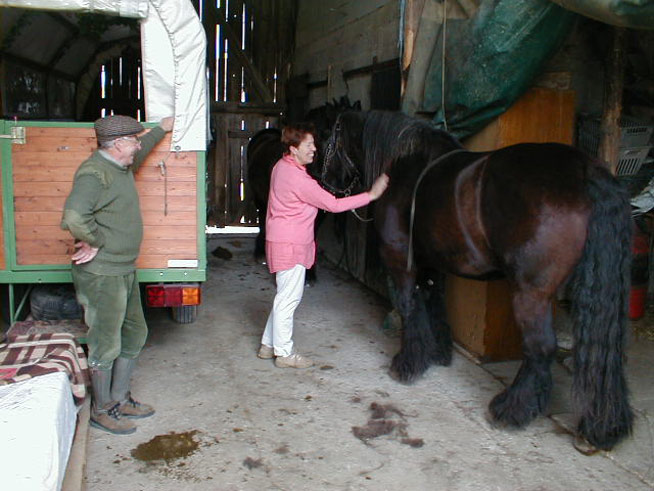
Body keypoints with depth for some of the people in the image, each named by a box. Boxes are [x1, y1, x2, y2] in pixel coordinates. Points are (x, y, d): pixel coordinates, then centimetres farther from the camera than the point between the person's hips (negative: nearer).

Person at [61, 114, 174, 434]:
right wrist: (95, 242, -21)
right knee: (106, 345, 2)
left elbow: (140, 152, 37)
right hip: (101, 275, -10)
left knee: (134, 335, 18)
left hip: (124, 271, 10)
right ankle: (102, 411, 18)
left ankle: (120, 399, 32)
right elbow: (74, 218, -36)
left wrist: (161, 129, 46)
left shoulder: (121, 166, 11)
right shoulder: (94, 173, -20)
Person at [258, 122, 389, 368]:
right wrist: (371, 194, -16)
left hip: (289, 242, 10)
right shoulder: (298, 178, -23)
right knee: (288, 298, 1)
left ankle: (268, 345, 29)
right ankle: (284, 353, 13)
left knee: (287, 297, 19)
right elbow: (333, 205, -20)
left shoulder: (282, 167, 7)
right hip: (290, 245, -10)